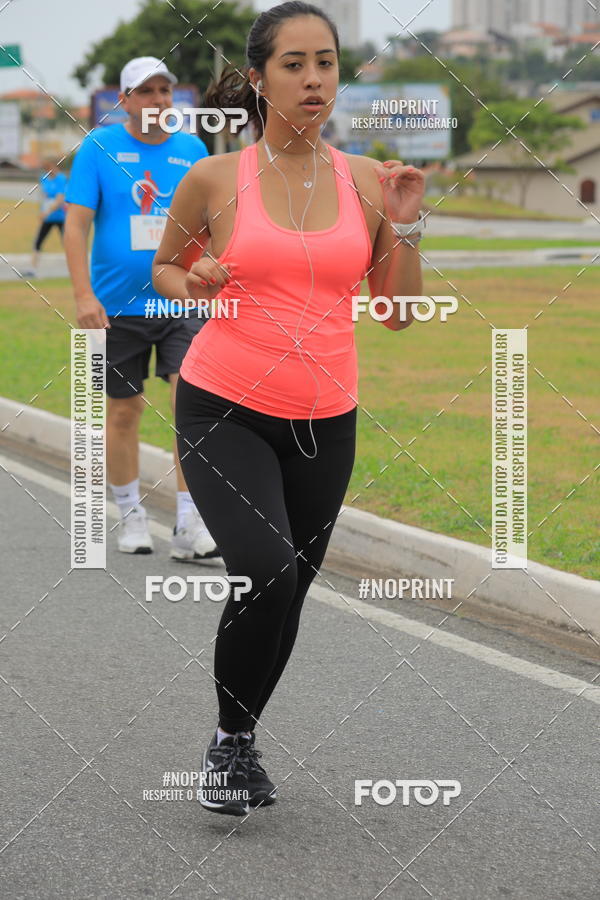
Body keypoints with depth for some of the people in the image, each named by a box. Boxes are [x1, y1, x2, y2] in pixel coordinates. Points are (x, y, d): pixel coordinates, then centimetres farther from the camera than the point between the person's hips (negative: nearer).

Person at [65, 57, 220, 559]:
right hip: (118, 306, -1)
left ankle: (189, 526, -11)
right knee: (124, 410, 8)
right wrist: (84, 296, -13)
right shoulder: (99, 148, -2)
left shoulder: (193, 150, 6)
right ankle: (131, 514, 26)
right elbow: (76, 224, -5)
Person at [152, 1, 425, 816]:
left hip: (324, 423, 4)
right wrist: (191, 284, -9)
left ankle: (242, 742, 35)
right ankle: (231, 738, -2)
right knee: (267, 569, -24)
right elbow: (163, 265, 12)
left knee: (287, 593, 10)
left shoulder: (367, 181, 2)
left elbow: (399, 314, 6)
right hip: (224, 411, -3)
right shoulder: (215, 179, -5)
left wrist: (406, 227, -7)